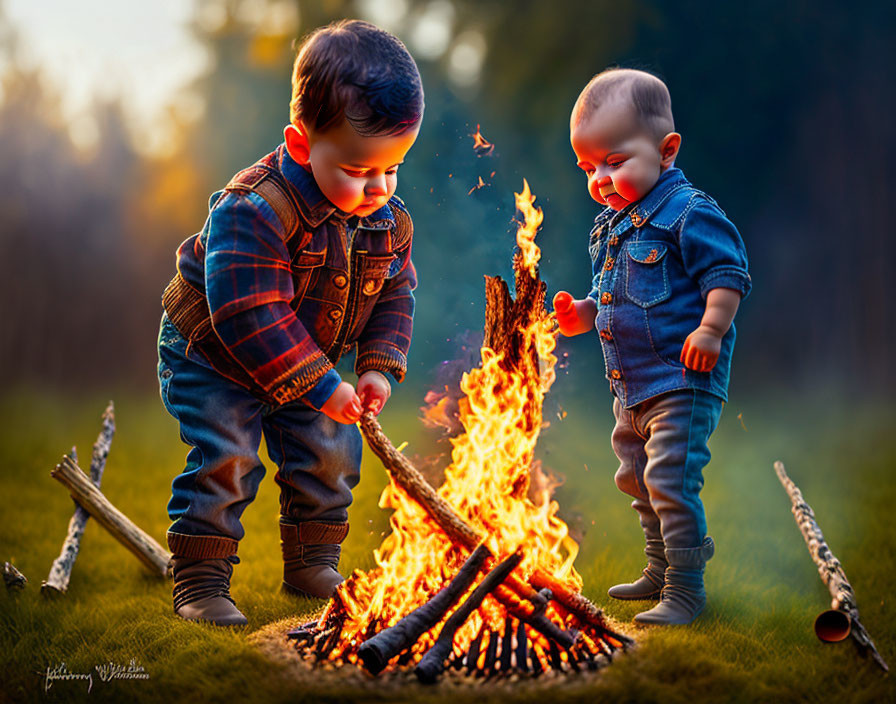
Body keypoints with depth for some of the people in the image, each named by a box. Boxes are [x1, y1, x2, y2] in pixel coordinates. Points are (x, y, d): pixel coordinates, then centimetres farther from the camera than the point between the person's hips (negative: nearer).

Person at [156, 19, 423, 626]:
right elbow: (251, 320, -38)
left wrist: (380, 367, -14)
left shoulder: (389, 221, -12)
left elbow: (394, 296, 1)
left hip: (310, 366, 6)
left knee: (330, 453, 7)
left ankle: (311, 564, 26)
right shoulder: (254, 212, -36)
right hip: (213, 357, -6)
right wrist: (320, 387, -34)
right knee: (224, 457, -14)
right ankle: (199, 581, -1)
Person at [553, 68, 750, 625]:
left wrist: (711, 329, -28)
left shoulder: (689, 213, -14)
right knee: (637, 479, 21)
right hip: (632, 389, 10)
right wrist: (583, 315, 8)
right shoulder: (610, 226, 13)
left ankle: (685, 589, -1)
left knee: (670, 480, -13)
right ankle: (661, 571, 38)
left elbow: (729, 275, -17)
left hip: (684, 381, -10)